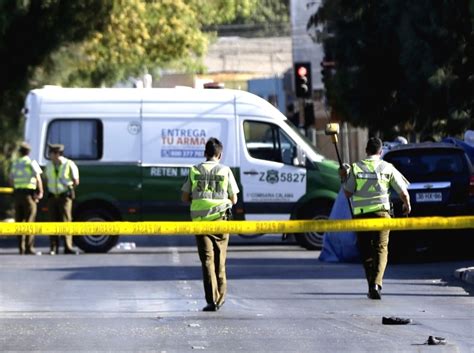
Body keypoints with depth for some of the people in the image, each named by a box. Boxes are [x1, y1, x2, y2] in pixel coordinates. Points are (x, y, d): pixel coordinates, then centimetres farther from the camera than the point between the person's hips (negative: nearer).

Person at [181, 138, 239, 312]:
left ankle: (212, 300, -7)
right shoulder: (225, 171, -1)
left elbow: (185, 197, 5)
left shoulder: (195, 171, 2)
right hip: (220, 219, 0)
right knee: (219, 259, 12)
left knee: (207, 260, 0)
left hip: (200, 219, 0)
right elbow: (233, 199, 2)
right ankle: (220, 297, 20)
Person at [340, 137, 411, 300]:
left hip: (360, 214, 1)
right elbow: (403, 192, 5)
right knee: (380, 249, -1)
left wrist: (345, 178, 20)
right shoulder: (387, 168, 1)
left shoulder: (355, 168, 2)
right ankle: (376, 284, -20)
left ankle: (372, 285, 15)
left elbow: (348, 193, 4)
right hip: (381, 213, -1)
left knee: (366, 251, 14)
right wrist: (407, 205, 24)